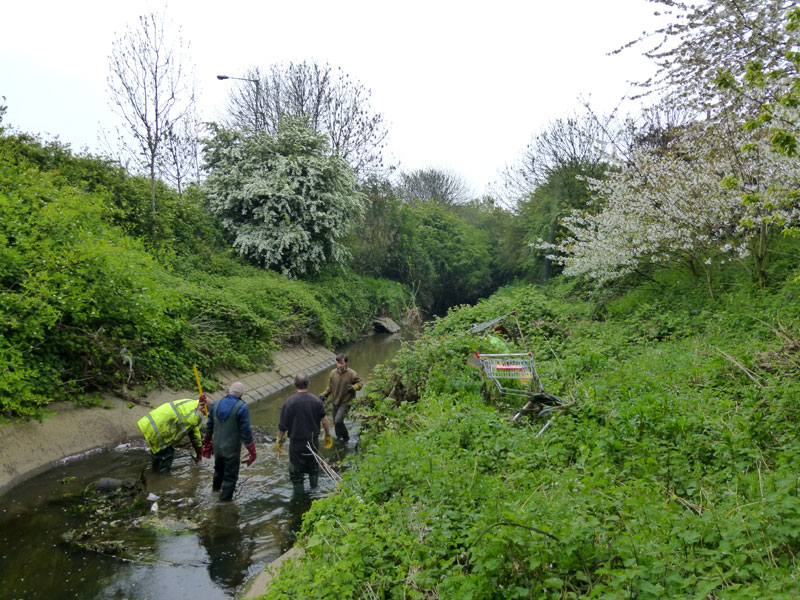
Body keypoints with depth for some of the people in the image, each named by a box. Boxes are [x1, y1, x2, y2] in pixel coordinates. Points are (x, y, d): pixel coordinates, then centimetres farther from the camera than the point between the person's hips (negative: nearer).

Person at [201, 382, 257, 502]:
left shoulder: (216, 404, -2)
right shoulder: (242, 408, -20)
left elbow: (209, 426, 6)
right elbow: (246, 432, -19)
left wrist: (207, 443, 20)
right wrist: (252, 451, -10)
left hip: (217, 446, 6)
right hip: (232, 449, -6)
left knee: (219, 468, 31)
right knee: (231, 476, 7)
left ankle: (216, 487, 54)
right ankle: (225, 500, 12)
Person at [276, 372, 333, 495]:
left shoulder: (289, 402, -14)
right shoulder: (317, 401, -6)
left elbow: (282, 425, -10)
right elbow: (324, 421, 0)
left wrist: (280, 440, 2)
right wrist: (328, 435, 13)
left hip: (296, 442, -3)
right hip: (313, 441, 4)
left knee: (296, 471, 10)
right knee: (313, 466, 23)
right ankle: (314, 490, 37)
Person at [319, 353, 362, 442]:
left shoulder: (351, 374, -15)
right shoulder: (333, 372, -2)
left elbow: (360, 383, -3)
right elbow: (330, 387, 10)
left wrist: (354, 387, -24)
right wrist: (324, 394, -4)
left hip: (345, 403, -5)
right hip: (334, 402, 5)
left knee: (338, 421, -18)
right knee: (336, 423, 12)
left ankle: (345, 437, 7)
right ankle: (339, 438, 35)